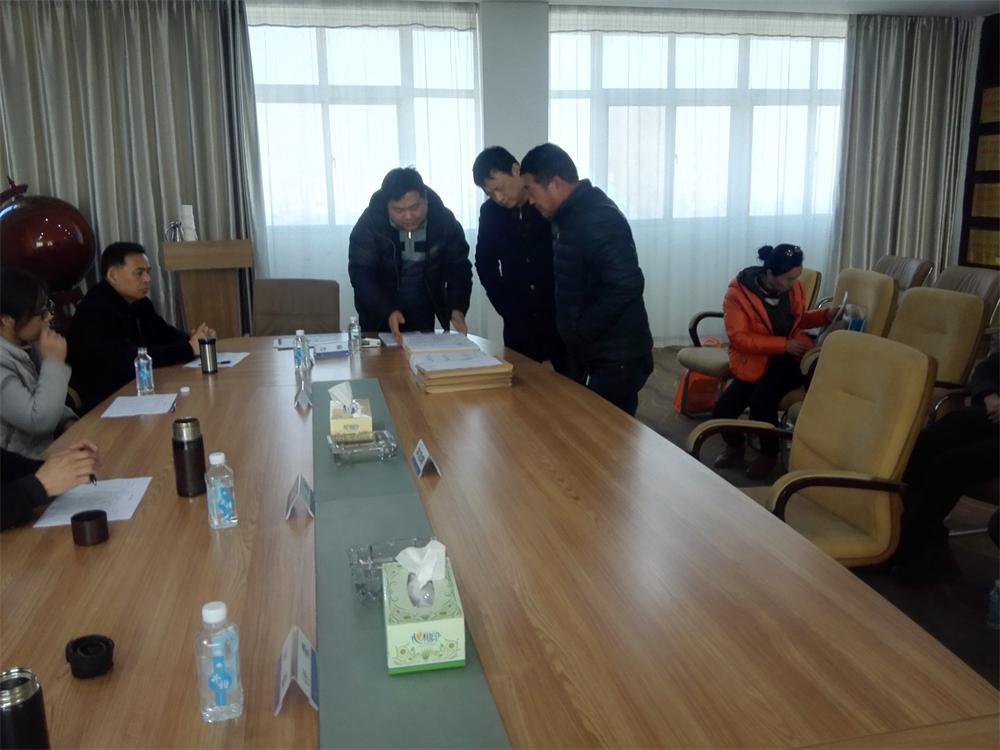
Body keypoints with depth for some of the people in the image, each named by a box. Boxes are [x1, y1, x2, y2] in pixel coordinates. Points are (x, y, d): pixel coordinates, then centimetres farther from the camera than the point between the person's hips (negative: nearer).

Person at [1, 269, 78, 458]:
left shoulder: (21, 347, 7)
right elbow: (39, 421, -26)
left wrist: (68, 421, -1)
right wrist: (54, 362, -20)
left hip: (48, 446, 9)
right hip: (23, 466, -9)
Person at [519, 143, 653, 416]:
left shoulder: (597, 219, -20)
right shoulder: (574, 215, 11)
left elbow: (627, 286, -29)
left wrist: (578, 332, -20)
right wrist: (574, 337, 11)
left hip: (615, 357, -9)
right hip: (590, 353, 9)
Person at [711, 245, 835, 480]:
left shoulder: (793, 287, -1)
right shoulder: (738, 292, -16)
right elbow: (738, 337, -21)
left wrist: (826, 315, 0)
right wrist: (783, 344, -24)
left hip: (789, 359, 1)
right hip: (754, 362, -1)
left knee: (762, 395, -30)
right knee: (722, 411, -16)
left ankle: (769, 453, -5)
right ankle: (735, 445, 20)